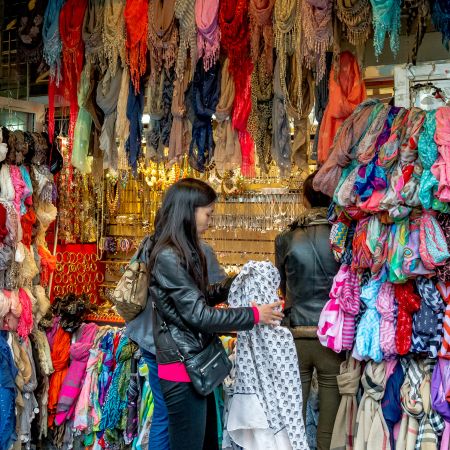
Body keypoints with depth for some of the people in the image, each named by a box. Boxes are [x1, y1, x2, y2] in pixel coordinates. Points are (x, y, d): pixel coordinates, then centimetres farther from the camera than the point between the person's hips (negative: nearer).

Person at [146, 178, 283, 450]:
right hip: (183, 368, -9)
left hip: (198, 363, 10)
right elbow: (199, 315, -21)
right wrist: (254, 315, -15)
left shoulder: (185, 251, 11)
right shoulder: (167, 257, -19)